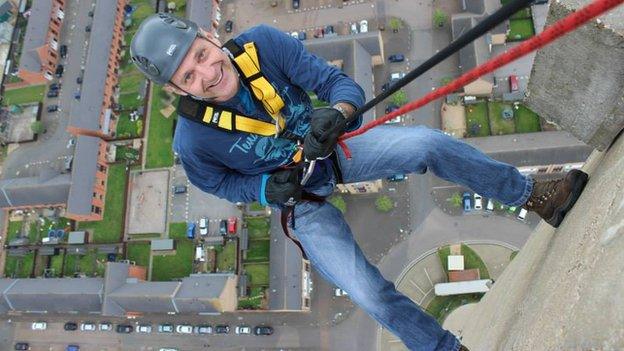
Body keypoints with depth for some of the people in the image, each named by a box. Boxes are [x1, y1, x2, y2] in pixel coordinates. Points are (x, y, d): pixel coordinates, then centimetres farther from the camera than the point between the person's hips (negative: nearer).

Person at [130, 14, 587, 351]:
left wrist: (336, 113, -43)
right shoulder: (193, 141, -24)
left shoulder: (260, 43, -21)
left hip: (332, 148, 2)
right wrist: (268, 189, -20)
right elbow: (219, 182, -3)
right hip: (302, 203, -2)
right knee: (372, 296, -12)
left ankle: (534, 197, 3)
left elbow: (340, 82, -20)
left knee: (429, 143, -19)